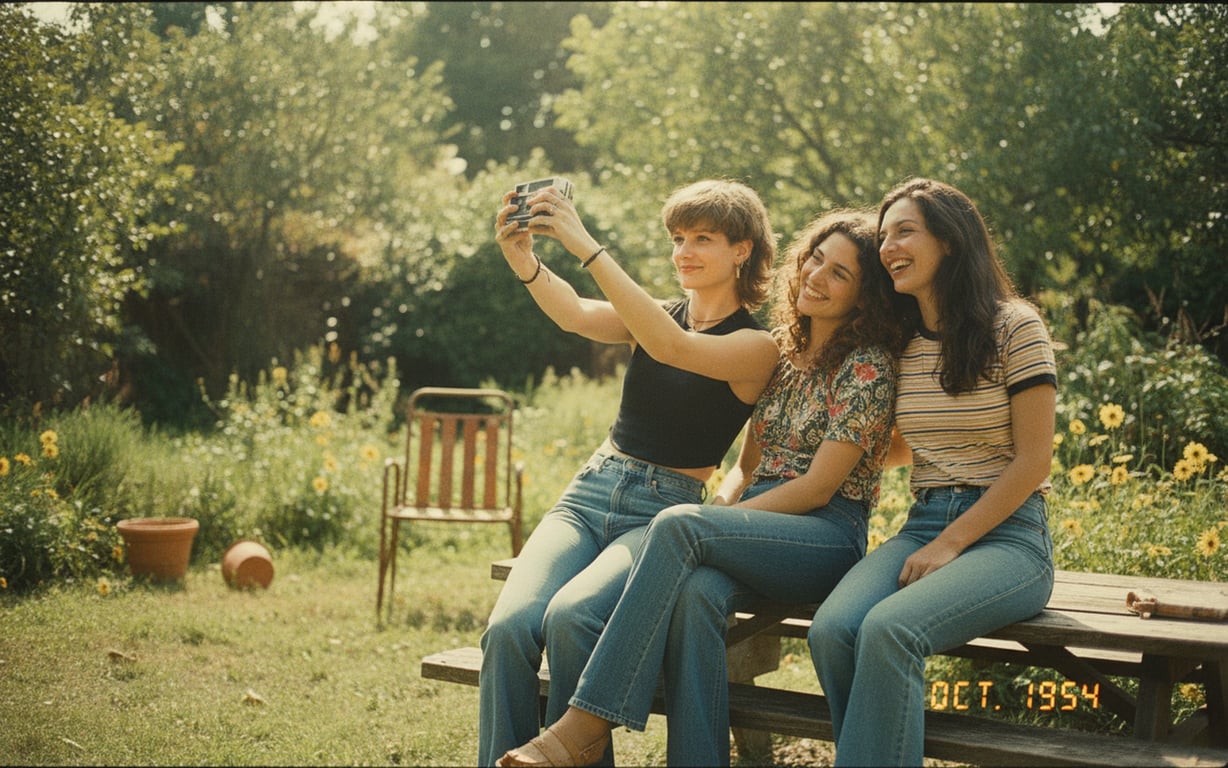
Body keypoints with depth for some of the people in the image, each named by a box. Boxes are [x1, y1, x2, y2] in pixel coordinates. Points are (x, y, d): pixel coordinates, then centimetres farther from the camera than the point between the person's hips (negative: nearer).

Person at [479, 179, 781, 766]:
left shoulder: (757, 346, -1)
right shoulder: (655, 315, 13)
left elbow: (672, 347, -21)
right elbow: (575, 315, -7)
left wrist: (588, 249, -26)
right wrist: (525, 263, -29)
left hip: (666, 512, -4)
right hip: (592, 491, 4)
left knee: (571, 616, -34)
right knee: (509, 624, -24)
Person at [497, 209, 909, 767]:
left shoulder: (868, 369, -4)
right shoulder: (782, 351, 17)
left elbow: (818, 487, -10)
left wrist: (707, 523, -13)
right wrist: (716, 512, -4)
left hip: (829, 537, -5)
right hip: (760, 533, 5)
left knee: (677, 524, -31)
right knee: (695, 591, -33)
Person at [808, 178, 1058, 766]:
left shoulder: (1013, 327, -3)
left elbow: (1032, 460, -7)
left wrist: (949, 545, -12)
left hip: (1005, 534, -5)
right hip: (921, 525, 5)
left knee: (887, 629, -32)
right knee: (830, 630, -25)